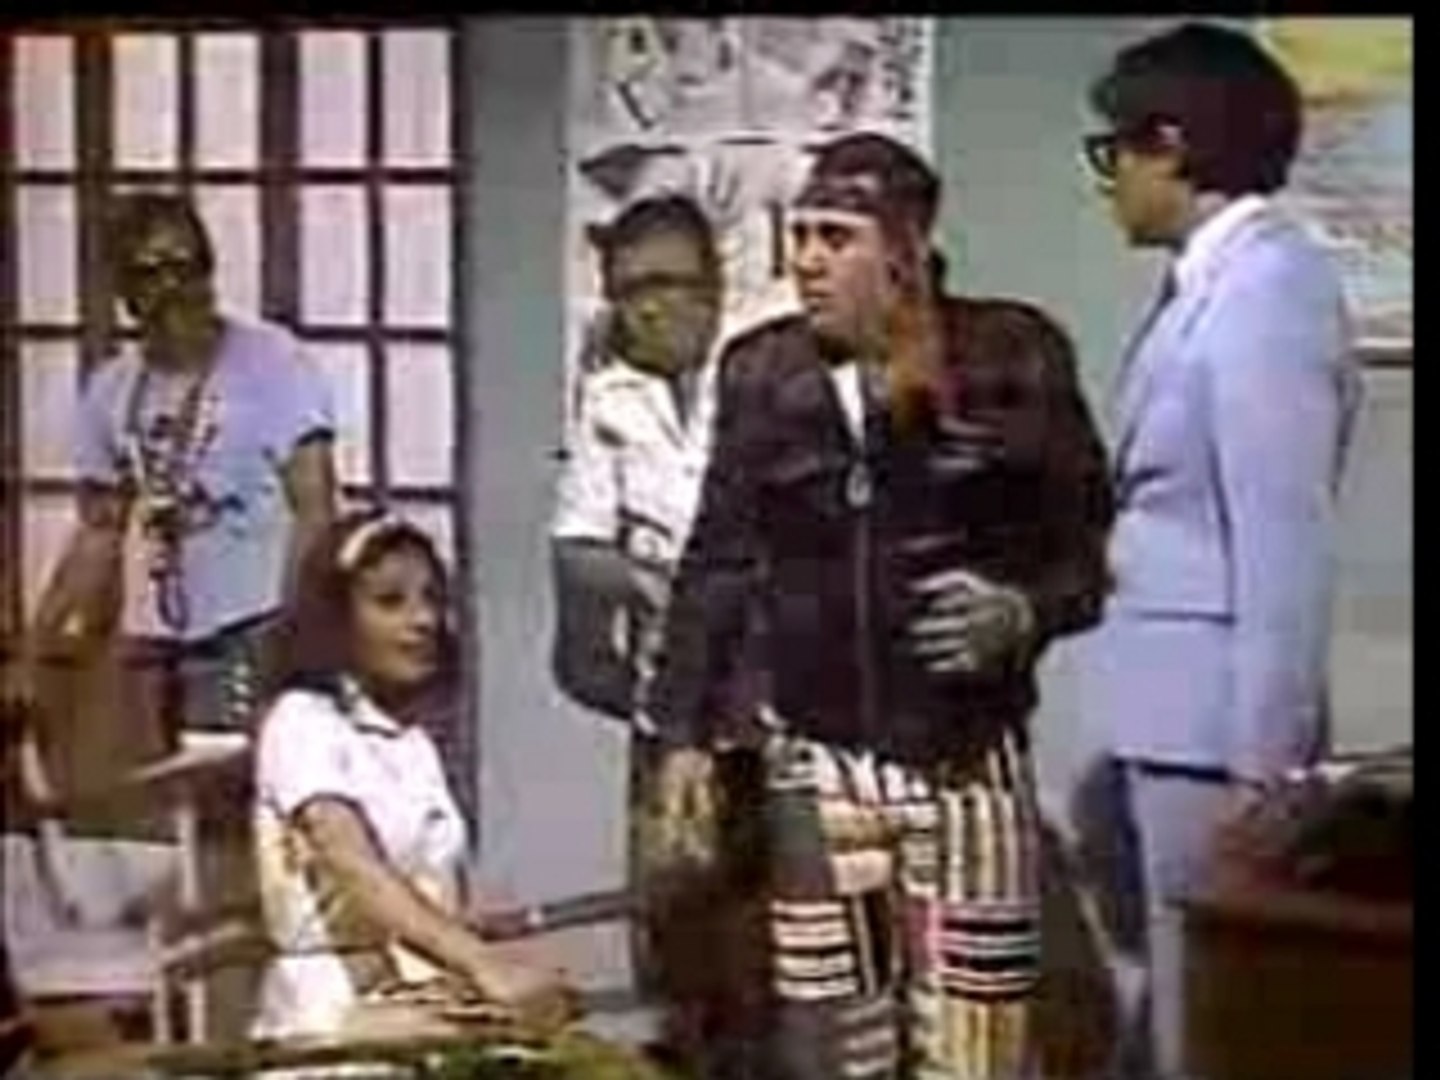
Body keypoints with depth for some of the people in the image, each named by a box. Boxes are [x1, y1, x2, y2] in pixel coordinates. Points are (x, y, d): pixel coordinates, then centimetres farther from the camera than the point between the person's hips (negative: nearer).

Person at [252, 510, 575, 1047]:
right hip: (339, 1007, -6)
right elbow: (357, 870, -22)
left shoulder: (414, 741, 17)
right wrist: (484, 964, -35)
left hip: (433, 998, 7)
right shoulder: (304, 721, -7)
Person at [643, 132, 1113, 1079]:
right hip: (818, 764, 3)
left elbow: (1093, 548, 1)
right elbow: (721, 562, 11)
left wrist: (1023, 612, -18)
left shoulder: (1014, 360, -4)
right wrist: (684, 729, 7)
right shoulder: (764, 374, 5)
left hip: (971, 763, -2)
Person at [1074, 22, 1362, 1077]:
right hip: (1177, 718, 9)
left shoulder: (1262, 294, -18)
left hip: (1216, 729, -9)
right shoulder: (1221, 282, 10)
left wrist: (1261, 768, -20)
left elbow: (1286, 551, -20)